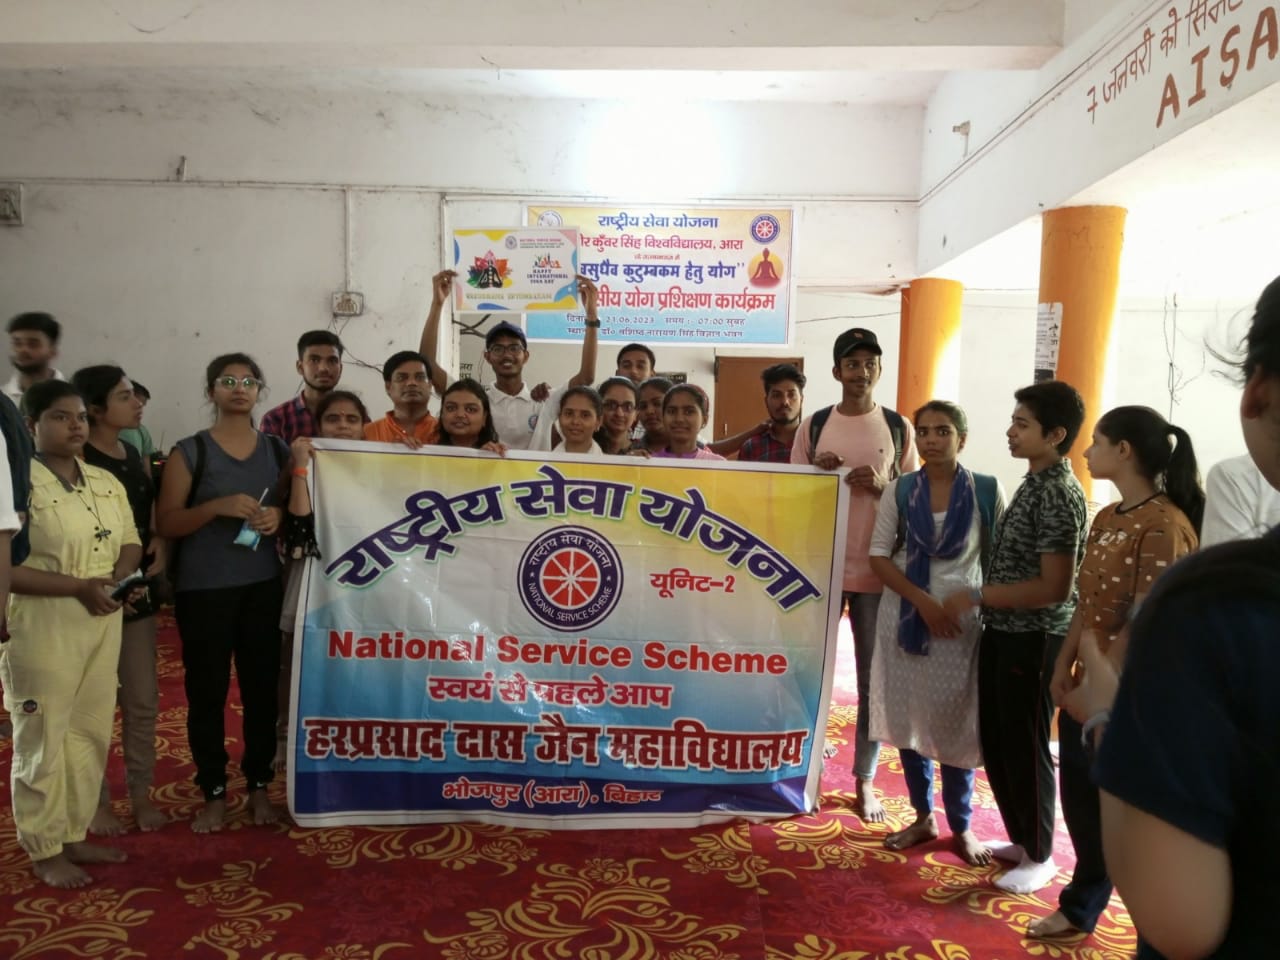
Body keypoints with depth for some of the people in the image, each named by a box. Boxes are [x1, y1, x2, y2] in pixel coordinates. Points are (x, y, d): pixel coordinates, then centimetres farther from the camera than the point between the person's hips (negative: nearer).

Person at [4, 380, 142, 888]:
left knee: (90, 733, 14)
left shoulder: (106, 481, 9)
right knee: (42, 739, 5)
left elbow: (131, 542, 14)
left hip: (103, 627, 7)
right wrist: (79, 586, -22)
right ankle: (45, 851, 19)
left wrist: (119, 575, -8)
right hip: (41, 632, -6)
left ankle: (75, 835, 29)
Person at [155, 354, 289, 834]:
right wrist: (218, 507, -20)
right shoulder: (189, 452, -1)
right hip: (203, 590, -2)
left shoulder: (278, 450, 8)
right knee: (206, 691, 3)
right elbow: (166, 523, -5)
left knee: (262, 687, 6)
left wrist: (280, 515, -7)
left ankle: (259, 786, 21)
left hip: (264, 586, 2)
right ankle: (214, 792, 18)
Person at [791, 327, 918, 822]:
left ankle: (865, 781, 21)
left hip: (878, 571, 0)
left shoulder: (899, 427, 3)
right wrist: (818, 474, -13)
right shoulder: (812, 426, 3)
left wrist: (881, 483, -13)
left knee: (874, 680, 7)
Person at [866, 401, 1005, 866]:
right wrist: (922, 600, -12)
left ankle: (961, 826, 24)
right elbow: (879, 556, -2)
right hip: (906, 616, 2)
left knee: (956, 724, 5)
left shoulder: (987, 491, -3)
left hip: (962, 620, -2)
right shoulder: (899, 490, 0)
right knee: (908, 719, 9)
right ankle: (924, 817, 27)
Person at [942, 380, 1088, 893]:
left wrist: (977, 596, -19)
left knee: (1026, 748, 5)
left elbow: (1054, 587, -24)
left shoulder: (1059, 494, -20)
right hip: (1003, 633, 9)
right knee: (996, 741, 17)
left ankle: (1039, 855, 23)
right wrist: (984, 603, 12)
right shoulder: (1033, 484, 10)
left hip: (1034, 640, -9)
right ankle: (1019, 838, 34)